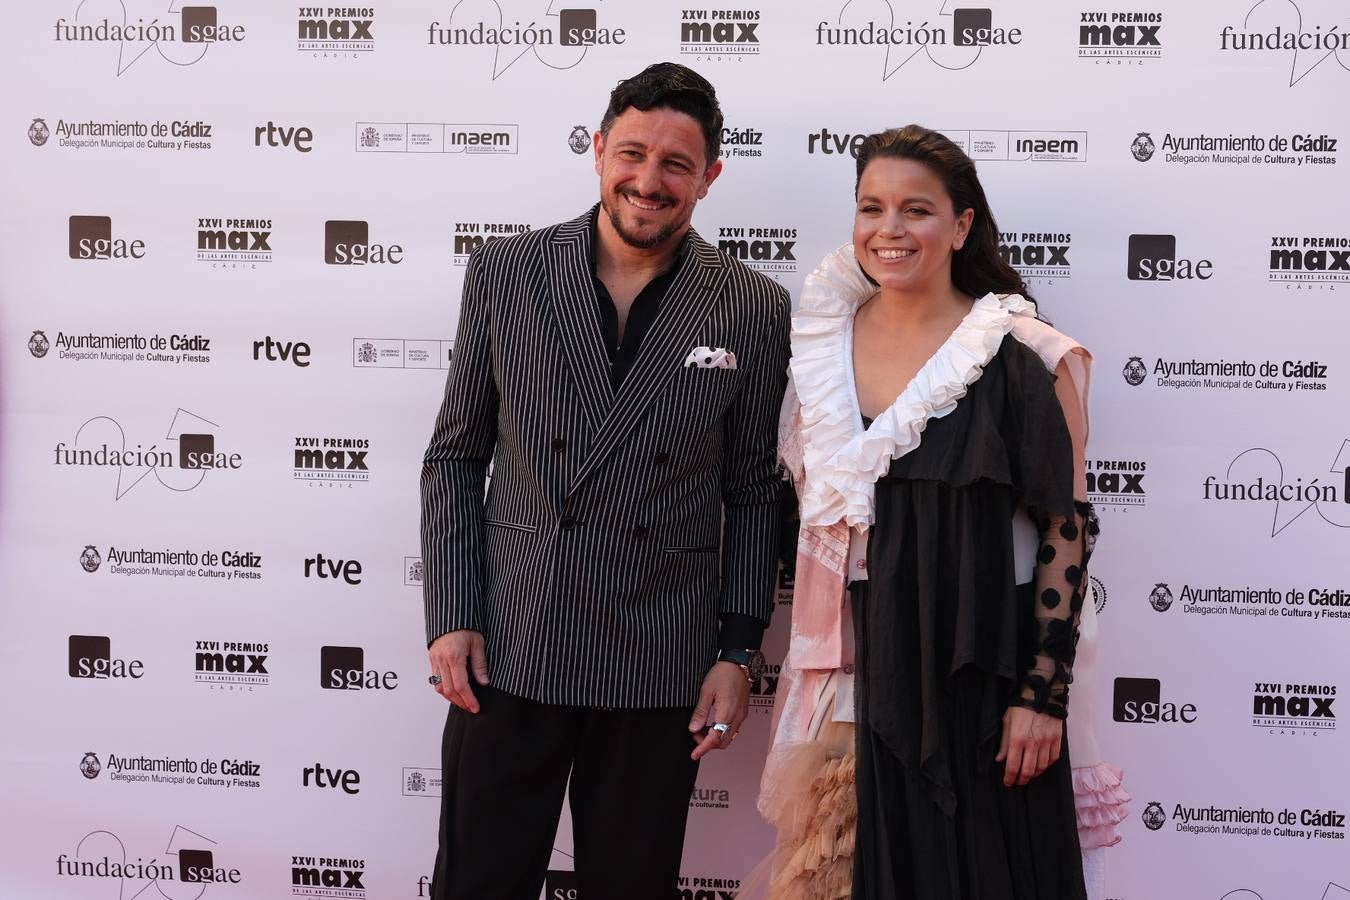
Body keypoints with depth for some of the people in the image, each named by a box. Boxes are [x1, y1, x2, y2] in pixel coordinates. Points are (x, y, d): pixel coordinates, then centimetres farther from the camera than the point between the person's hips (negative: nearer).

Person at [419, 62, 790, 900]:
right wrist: (453, 617, -2)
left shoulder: (754, 310, -1)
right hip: (506, 652, 1)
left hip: (659, 672, 0)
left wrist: (738, 650, 0)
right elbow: (454, 457, 5)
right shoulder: (505, 273, 0)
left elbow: (754, 494, 4)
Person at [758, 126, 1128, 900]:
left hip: (983, 677, -4)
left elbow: (1067, 526, -9)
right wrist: (818, 677, 13)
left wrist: (1044, 693, -12)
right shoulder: (826, 346, 5)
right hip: (862, 676, 4)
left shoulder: (1022, 357, -9)